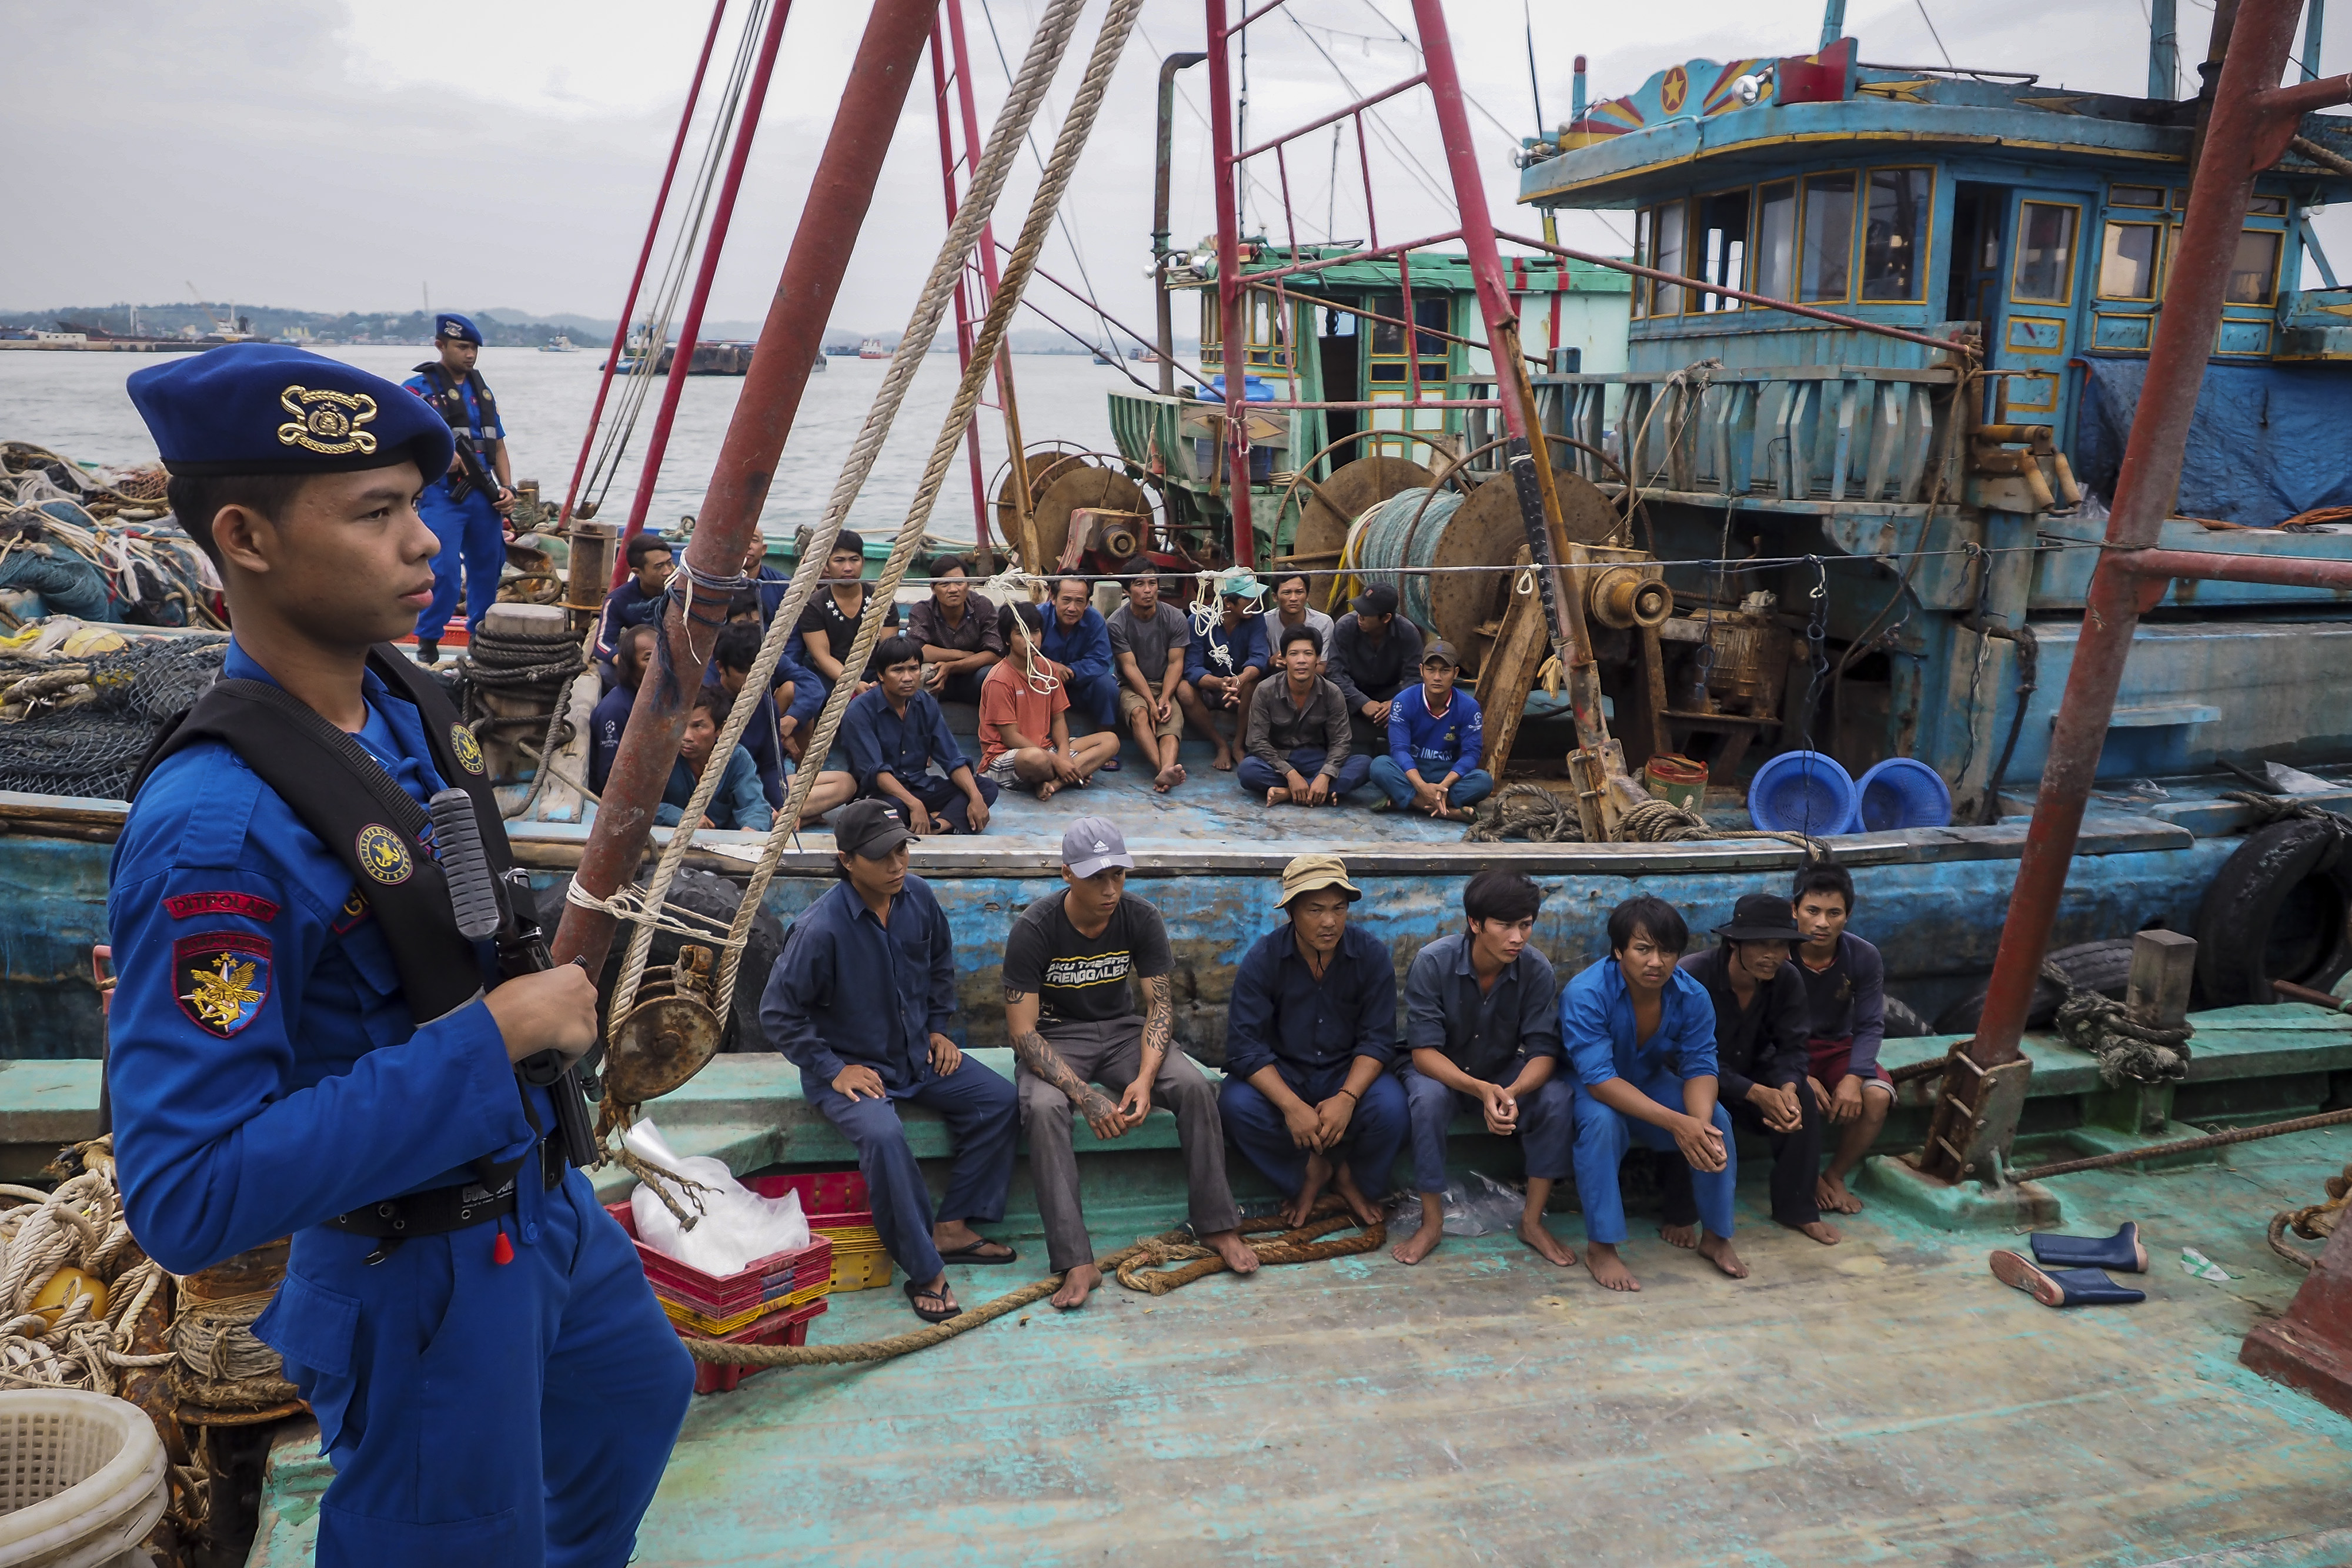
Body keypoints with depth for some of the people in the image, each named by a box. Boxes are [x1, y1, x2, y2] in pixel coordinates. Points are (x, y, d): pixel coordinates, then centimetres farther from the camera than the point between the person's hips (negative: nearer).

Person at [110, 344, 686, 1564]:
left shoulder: (406, 703, -5)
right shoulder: (214, 826, -31)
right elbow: (184, 1201, -33)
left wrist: (554, 969, 3)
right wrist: (493, 1034, -32)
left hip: (536, 1189, 8)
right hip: (421, 1272, -8)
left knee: (639, 1397, 30)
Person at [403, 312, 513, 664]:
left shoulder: (482, 390, 17)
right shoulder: (419, 388, -2)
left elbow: (498, 445, 19)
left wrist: (507, 488, 6)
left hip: (484, 494, 6)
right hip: (441, 494, -6)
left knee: (488, 567, 13)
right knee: (443, 570, -14)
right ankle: (428, 642, 0)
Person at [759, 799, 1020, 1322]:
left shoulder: (918, 898, -5)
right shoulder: (820, 929, -24)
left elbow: (941, 964, 16)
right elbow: (778, 1013, -16)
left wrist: (939, 1028, 9)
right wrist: (832, 1069, -16)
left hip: (918, 1054, 7)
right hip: (851, 1066, -7)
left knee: (1000, 1101, -6)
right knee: (883, 1135, -34)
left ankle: (951, 1227, 2)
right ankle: (926, 1273, -21)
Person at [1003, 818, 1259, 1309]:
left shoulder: (1140, 919, -9)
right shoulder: (1034, 929, -19)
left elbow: (1160, 1003, -7)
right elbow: (1022, 1031, -21)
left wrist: (1145, 1077, -26)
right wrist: (1086, 1097, -32)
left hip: (1121, 1029, 3)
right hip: (1053, 1039, -3)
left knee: (1195, 1087, -23)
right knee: (1043, 1108, -35)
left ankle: (1217, 1226, -10)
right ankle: (1077, 1262, -34)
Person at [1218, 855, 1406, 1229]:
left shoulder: (1372, 954, -11)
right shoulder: (1262, 959, -15)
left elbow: (1378, 1040, -11)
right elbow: (1245, 1046, -18)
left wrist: (1347, 1098, -29)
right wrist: (1292, 1106, -32)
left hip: (1349, 1072, 0)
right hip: (1281, 1073, 0)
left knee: (1389, 1107, -30)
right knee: (1236, 1104, -30)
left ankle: (1349, 1175, 3)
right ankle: (1310, 1171, -3)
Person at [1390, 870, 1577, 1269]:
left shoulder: (1537, 970, -18)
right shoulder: (1433, 962, -25)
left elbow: (1543, 1052, -20)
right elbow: (1424, 1052, -26)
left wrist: (1512, 1092, -43)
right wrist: (1481, 1090, -44)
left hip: (1506, 1072, 2)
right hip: (1441, 1071, -2)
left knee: (1558, 1098, -26)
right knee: (1427, 1098, -36)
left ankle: (1532, 1221, -10)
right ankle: (1432, 1222, -17)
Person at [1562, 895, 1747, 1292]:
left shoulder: (1692, 996, -17)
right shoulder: (1585, 995, -32)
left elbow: (1700, 1068, -17)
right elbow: (1599, 1080, -36)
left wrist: (1701, 1124, -40)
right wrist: (1675, 1122, -45)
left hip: (1651, 1080, 4)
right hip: (1587, 1086, -4)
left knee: (1716, 1121, -19)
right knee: (1602, 1121, -36)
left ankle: (1715, 1237, 1)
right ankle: (1600, 1248, -24)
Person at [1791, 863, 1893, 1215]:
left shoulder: (1865, 957, -12)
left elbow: (1870, 1026, -9)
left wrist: (1854, 1076, -27)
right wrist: (1800, 1076, -31)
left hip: (1837, 1048, 3)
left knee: (1878, 1096, -25)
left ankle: (1835, 1174, 0)